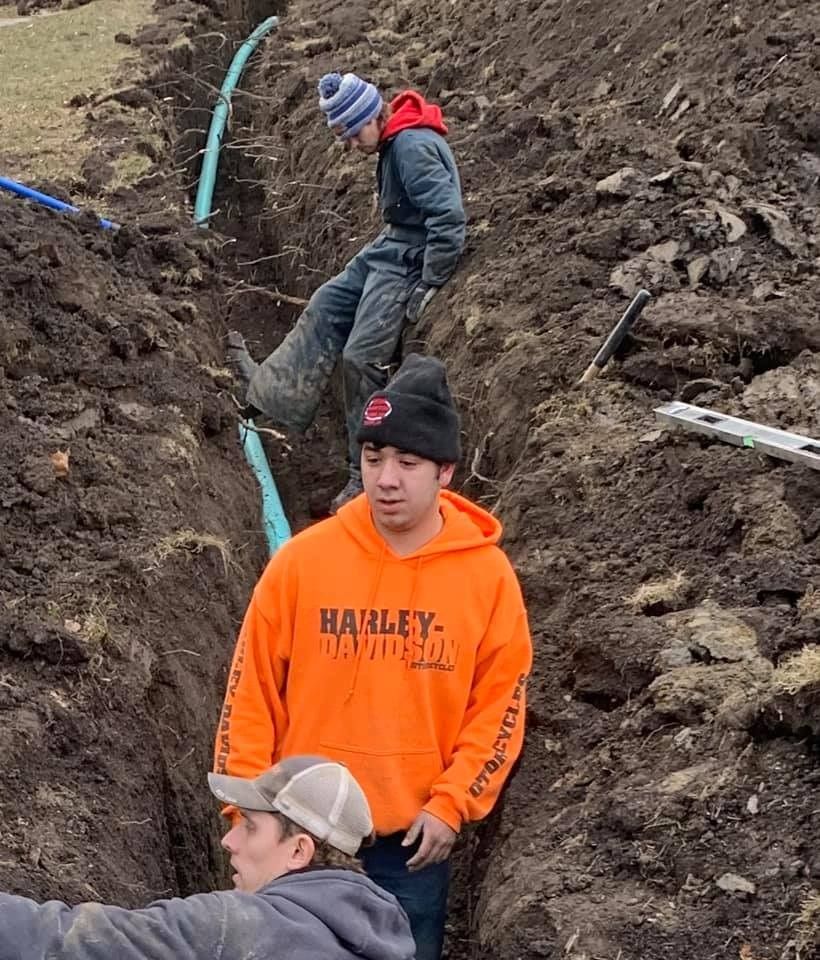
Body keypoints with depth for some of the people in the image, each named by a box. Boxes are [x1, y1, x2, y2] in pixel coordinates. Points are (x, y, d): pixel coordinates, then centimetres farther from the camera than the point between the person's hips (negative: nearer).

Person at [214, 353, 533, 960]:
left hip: (414, 838, 0)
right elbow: (252, 692, -2)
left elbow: (499, 703, 0)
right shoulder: (304, 558, -7)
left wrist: (452, 805, -8)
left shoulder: (488, 573, -6)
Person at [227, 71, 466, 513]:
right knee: (326, 307, 17)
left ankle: (366, 475, -3)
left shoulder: (414, 147, -25)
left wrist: (428, 287, -24)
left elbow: (449, 218, -29)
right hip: (388, 245, 10)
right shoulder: (395, 140, 7)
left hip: (409, 261, -10)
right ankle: (271, 388, 33)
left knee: (362, 356, -11)